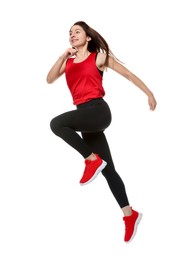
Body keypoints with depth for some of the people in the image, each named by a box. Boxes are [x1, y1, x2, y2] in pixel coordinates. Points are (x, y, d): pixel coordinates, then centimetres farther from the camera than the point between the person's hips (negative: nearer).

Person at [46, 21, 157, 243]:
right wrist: (64, 55, -4)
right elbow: (50, 79, 4)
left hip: (98, 110, -6)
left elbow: (128, 74, 9)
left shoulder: (99, 57, 5)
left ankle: (92, 160, -12)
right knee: (107, 169, 5)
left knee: (57, 124, -28)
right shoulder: (68, 62, 18)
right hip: (85, 116, 6)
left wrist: (149, 94, 10)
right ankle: (129, 214, 11)